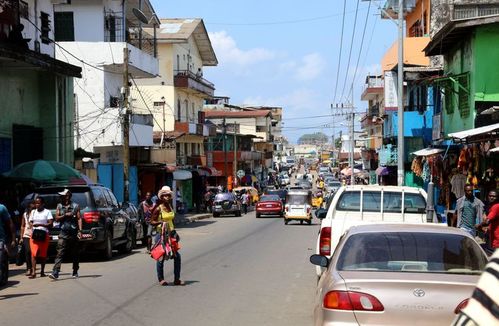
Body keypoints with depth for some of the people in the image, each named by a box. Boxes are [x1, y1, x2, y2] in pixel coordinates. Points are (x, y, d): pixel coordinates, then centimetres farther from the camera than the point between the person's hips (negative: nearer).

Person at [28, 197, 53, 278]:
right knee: (34, 253, -12)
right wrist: (32, 225, -6)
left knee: (43, 254, 5)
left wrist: (40, 224, -18)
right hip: (34, 234, 2)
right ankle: (33, 272, -18)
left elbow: (50, 223, -6)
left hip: (44, 234, -2)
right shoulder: (33, 212, 15)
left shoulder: (47, 212, 1)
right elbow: (30, 222, 16)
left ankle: (42, 271, 16)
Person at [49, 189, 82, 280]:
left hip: (74, 233, -1)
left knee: (75, 255, 8)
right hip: (63, 233, 1)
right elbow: (57, 218, 5)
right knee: (60, 253, -11)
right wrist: (65, 215, -12)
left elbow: (79, 219, 0)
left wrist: (80, 230, -9)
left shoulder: (75, 206, 3)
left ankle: (75, 272, 21)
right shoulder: (59, 206, 9)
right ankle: (55, 273, -18)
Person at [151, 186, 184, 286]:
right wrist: (161, 222, -24)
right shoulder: (158, 208, -8)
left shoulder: (170, 207, 10)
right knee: (161, 257, -1)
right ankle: (161, 279, 10)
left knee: (177, 256, -1)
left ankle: (177, 279, 6)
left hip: (170, 233, 6)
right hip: (161, 234, -6)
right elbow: (152, 222, -7)